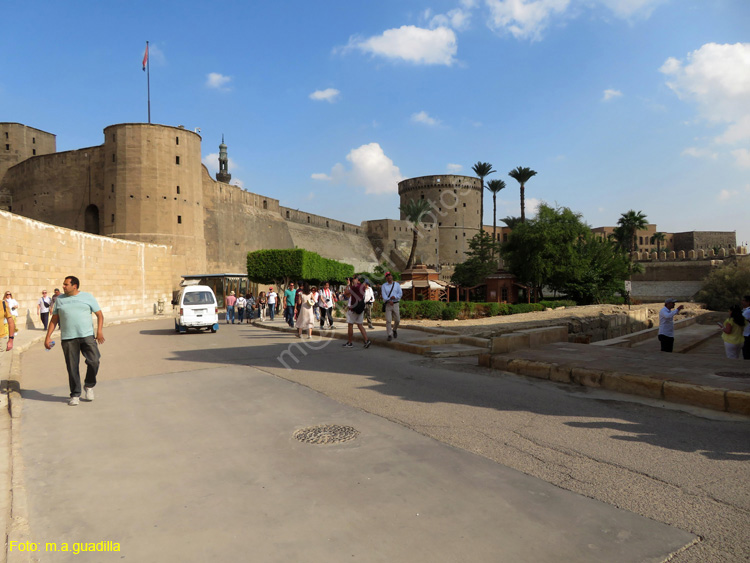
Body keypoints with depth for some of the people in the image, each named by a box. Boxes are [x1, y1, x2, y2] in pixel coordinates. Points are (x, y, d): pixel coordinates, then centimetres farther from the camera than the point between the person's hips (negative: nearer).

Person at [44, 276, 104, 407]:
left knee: (94, 361, -13)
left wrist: (100, 331, -8)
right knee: (72, 367, 1)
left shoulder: (87, 297, 6)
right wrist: (48, 337, 9)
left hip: (87, 336, -2)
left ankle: (89, 386, 11)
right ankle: (75, 395, 12)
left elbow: (99, 315, 6)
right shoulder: (59, 299, 14)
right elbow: (54, 319, 16)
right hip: (68, 338, 2)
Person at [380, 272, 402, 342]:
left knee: (397, 320, 5)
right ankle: (390, 335, -5)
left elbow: (400, 293, 1)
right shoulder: (383, 286, 3)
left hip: (395, 304, 2)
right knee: (388, 320, -10)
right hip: (387, 304, -2)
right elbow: (384, 295, -8)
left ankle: (395, 330, 34)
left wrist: (395, 297, -18)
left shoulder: (397, 284, 9)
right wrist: (389, 300, -25)